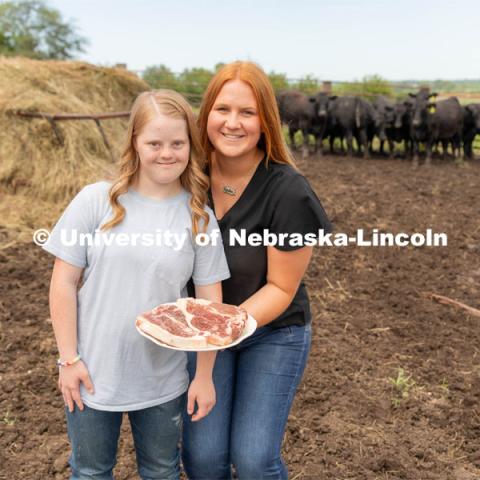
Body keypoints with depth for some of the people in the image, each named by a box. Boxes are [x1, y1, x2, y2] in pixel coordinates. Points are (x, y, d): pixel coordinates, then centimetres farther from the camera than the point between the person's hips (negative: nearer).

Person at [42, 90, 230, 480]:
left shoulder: (199, 216, -7)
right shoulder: (96, 200, -11)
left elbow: (209, 301, -3)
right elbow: (64, 281, -6)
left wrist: (205, 375, -1)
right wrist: (69, 358, -6)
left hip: (164, 381, 1)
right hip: (93, 373, 0)